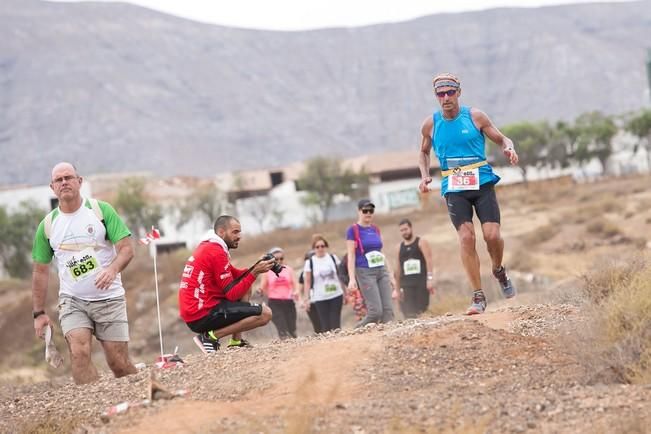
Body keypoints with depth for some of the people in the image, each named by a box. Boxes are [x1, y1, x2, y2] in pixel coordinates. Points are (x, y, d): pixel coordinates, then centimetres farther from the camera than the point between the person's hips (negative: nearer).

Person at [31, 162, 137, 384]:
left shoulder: (101, 210, -3)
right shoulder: (47, 225, 4)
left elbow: (127, 248, -8)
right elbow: (40, 271, 11)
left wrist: (113, 269, -29)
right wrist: (39, 313, 7)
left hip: (109, 298, -2)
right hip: (72, 301, 2)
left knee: (119, 363, -2)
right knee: (79, 352, -21)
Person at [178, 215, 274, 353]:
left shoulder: (207, 246, 17)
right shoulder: (216, 252, -14)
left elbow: (234, 274, 19)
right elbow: (232, 294, -15)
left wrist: (256, 268, 3)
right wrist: (255, 273, -13)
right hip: (203, 316, -10)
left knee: (245, 289, 23)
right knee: (265, 314, -11)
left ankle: (236, 342, 12)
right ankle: (212, 336, -10)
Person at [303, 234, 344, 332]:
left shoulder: (333, 258, 4)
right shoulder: (310, 262, 0)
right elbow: (307, 282, 3)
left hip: (336, 295, 1)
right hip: (320, 298, -1)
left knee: (336, 324, -1)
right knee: (325, 325, -3)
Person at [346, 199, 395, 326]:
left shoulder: (376, 229, 14)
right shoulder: (353, 230, -3)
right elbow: (351, 256, -7)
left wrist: (389, 276, 17)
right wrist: (352, 279, -16)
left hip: (381, 271, 6)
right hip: (365, 273, -6)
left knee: (388, 310, -5)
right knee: (376, 311, -14)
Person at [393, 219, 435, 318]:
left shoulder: (421, 242, 5)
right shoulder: (400, 247, 17)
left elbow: (428, 260, -5)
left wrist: (430, 279, -16)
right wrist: (399, 288, 15)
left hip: (422, 283, -3)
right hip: (407, 285, 3)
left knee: (422, 312, -8)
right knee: (409, 313, -8)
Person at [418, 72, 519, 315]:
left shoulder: (475, 116, 0)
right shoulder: (431, 124, 4)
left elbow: (502, 139, 7)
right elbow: (424, 152, 21)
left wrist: (509, 149, -16)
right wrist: (425, 176, 4)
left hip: (482, 183, -1)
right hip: (454, 189, 1)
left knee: (492, 235, -13)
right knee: (466, 237, -16)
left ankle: (499, 271, 22)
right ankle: (478, 297, -11)